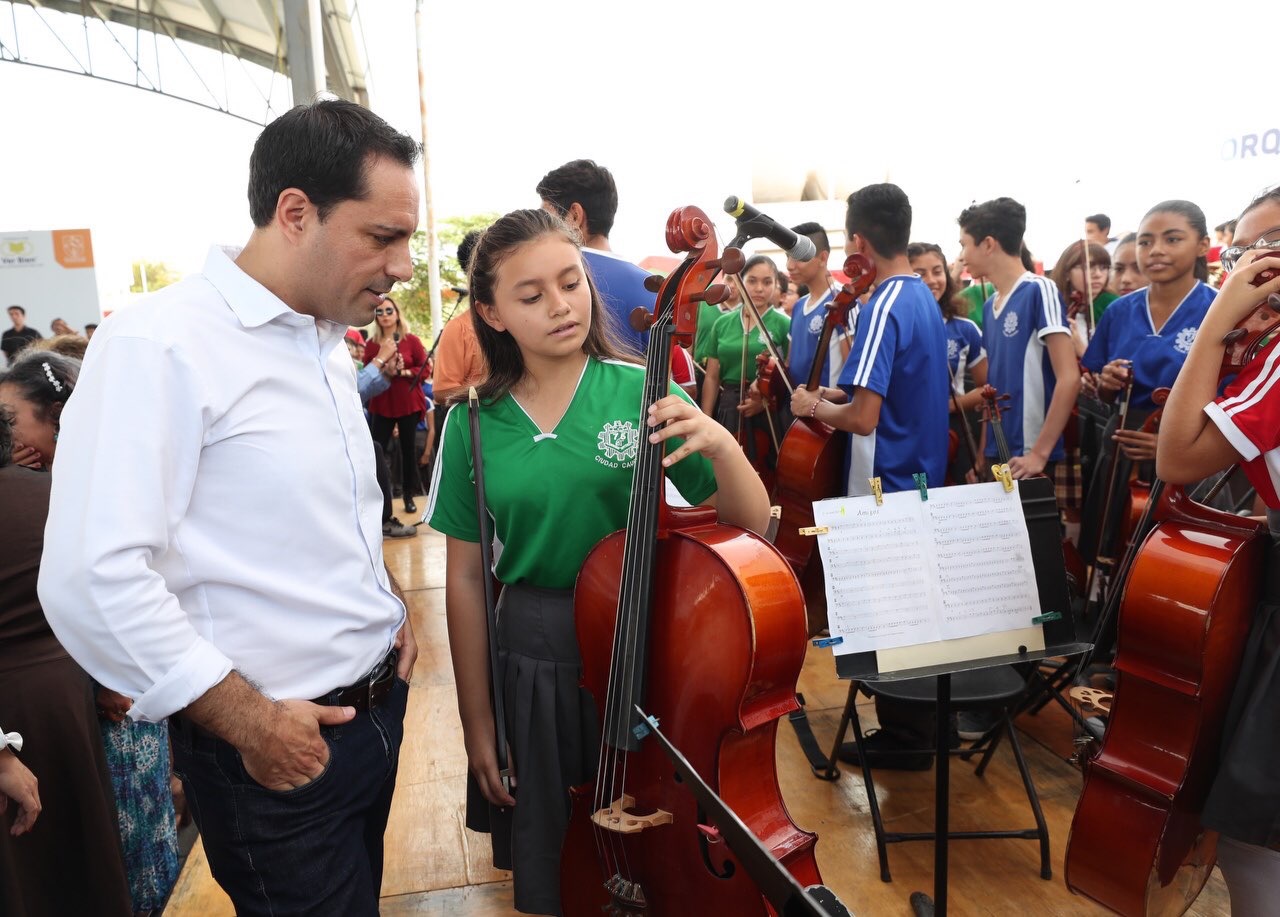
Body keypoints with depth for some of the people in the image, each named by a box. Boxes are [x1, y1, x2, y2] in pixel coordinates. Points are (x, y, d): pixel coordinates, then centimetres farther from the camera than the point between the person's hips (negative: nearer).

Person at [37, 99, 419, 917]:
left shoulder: (328, 342, 6)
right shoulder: (161, 345, -20)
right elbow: (93, 580, -26)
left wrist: (386, 602, 6)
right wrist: (249, 723, -19)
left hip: (376, 705, 8)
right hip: (281, 744, -7)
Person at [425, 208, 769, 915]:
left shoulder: (643, 391, -9)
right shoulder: (472, 425, -5)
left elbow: (751, 527, -7)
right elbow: (466, 580, 0)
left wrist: (723, 447, -27)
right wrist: (476, 725, 4)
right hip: (533, 664, 1)